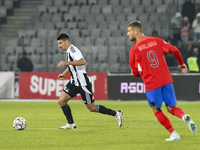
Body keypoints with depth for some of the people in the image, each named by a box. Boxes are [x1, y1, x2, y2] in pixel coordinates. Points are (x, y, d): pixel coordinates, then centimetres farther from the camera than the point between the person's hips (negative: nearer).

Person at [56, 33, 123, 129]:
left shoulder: (73, 50, -18)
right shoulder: (68, 51, 12)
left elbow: (82, 61, -36)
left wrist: (67, 62, -39)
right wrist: (64, 74, 16)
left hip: (83, 83, -9)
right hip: (74, 83, 9)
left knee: (92, 108, -2)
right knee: (61, 101, -1)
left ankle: (116, 114, 11)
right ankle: (71, 124, 9)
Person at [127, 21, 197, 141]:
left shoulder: (134, 50, -3)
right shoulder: (156, 40, 7)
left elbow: (135, 72, 2)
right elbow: (174, 50, 4)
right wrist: (181, 63, 22)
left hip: (151, 84, -4)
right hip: (166, 80, 4)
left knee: (157, 110, 13)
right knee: (171, 108, 13)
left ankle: (174, 134, 3)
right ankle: (185, 117, -19)